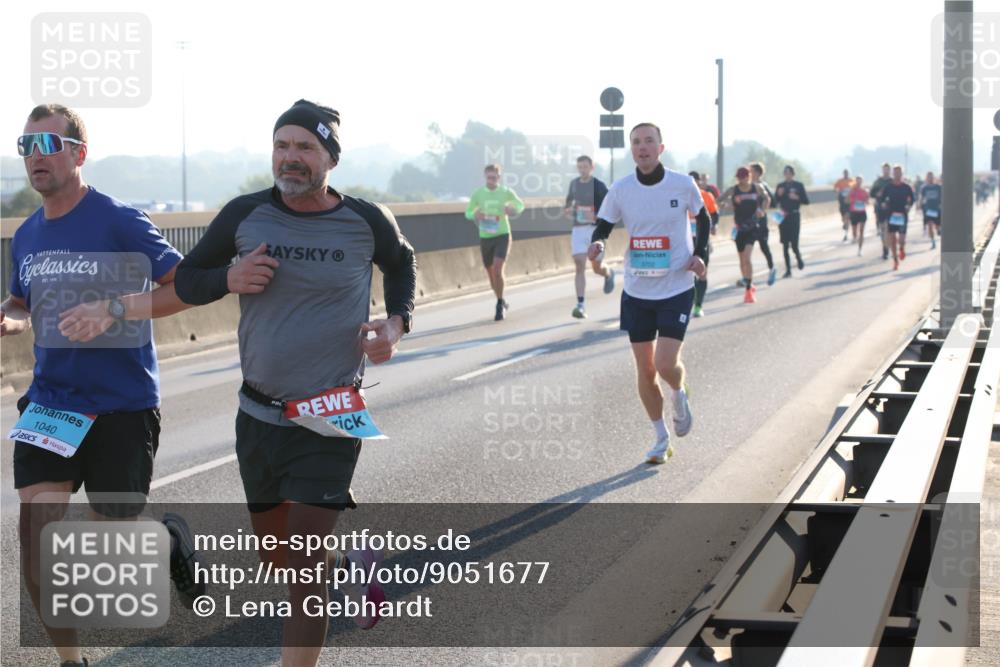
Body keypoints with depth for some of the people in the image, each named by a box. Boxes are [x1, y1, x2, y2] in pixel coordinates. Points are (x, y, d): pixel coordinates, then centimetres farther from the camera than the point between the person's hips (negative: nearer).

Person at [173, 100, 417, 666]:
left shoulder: (367, 221, -5)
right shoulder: (245, 215, -4)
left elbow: (401, 264, 17)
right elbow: (186, 280, 5)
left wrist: (397, 323, 0)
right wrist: (229, 279, -16)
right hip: (259, 417, 4)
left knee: (303, 572, -11)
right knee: (277, 558, 20)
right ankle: (355, 561, 51)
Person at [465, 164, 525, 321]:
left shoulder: (506, 192, -2)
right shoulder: (478, 194, -1)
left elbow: (520, 205, 13)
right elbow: (468, 212, 8)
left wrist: (514, 209, -12)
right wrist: (475, 215, -16)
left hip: (502, 235, -2)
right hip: (485, 237, 2)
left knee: (498, 270, -19)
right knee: (491, 274, 11)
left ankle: (500, 305, -7)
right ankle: (501, 301, 35)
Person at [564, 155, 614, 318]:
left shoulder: (598, 186, -7)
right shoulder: (574, 183, 8)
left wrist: (597, 216, -23)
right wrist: (568, 209, 6)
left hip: (595, 229, -3)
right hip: (578, 230, 3)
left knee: (597, 267, 7)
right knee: (580, 266, -9)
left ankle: (609, 274, 46)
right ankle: (580, 305, -12)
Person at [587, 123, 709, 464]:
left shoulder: (683, 185, -6)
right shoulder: (620, 190, -3)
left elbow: (704, 218, 10)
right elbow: (603, 226, 3)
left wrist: (700, 254, -5)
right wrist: (597, 244, -20)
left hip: (676, 288, -2)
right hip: (636, 291, 2)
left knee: (666, 364, -15)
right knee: (645, 370, 7)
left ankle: (679, 394, 22)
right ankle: (662, 438, 24)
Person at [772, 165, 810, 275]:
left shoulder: (799, 186, 2)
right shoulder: (780, 186, 9)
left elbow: (806, 201, 1)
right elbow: (775, 202, 7)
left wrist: (797, 197, -15)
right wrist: (779, 194, -10)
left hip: (794, 217, -2)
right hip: (783, 216, 3)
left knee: (794, 244, -9)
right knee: (785, 245, 0)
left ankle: (799, 258, 24)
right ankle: (788, 269, 5)